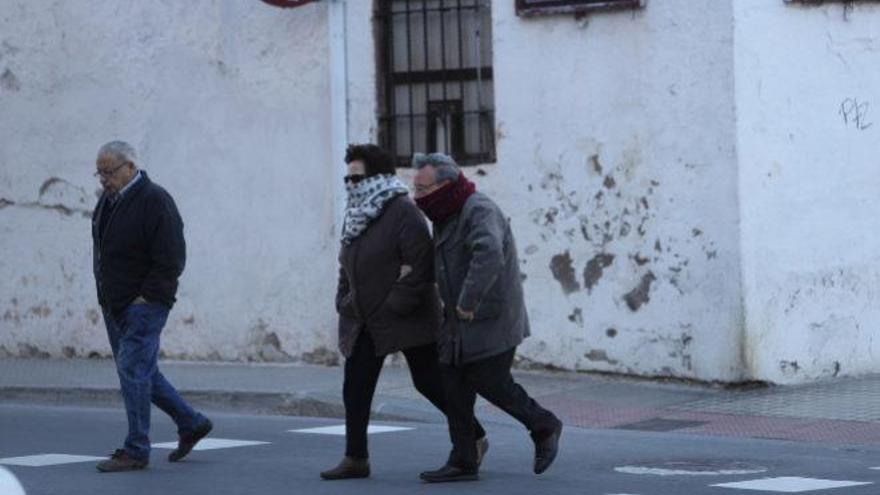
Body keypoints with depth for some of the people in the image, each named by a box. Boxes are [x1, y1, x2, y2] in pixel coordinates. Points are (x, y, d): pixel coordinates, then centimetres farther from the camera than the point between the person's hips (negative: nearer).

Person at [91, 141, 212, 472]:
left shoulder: (154, 201, -14)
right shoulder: (108, 200, 13)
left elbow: (171, 260, -17)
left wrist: (145, 298, -18)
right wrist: (105, 295, 14)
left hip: (144, 306, -9)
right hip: (115, 305, 9)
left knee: (133, 370, -11)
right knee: (141, 373, 12)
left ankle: (136, 451, -6)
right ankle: (191, 424, 24)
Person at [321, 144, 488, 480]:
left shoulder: (403, 213, -15)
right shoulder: (356, 216, 12)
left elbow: (421, 267, -20)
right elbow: (347, 265, 21)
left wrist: (394, 308, -20)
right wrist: (344, 302, 7)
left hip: (406, 320, -8)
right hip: (365, 321, 8)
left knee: (430, 382, 0)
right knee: (355, 388, 1)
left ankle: (475, 439, 17)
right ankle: (356, 459, 6)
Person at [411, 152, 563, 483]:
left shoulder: (479, 211, -19)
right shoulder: (446, 217, 12)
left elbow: (489, 256, -36)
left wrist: (468, 301, -32)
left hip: (491, 319, -9)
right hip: (461, 320, 9)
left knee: (490, 382, -8)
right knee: (454, 385, 2)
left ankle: (544, 427, 13)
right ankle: (463, 462, 3)